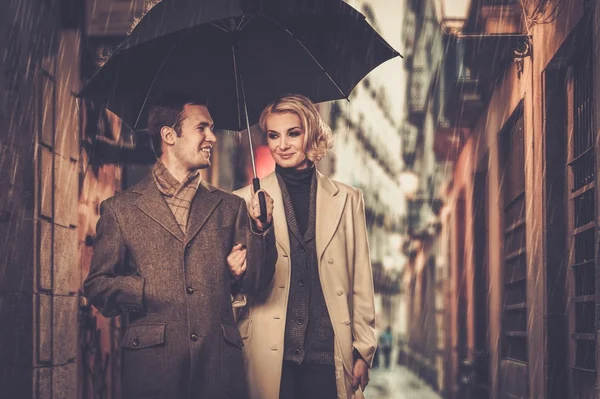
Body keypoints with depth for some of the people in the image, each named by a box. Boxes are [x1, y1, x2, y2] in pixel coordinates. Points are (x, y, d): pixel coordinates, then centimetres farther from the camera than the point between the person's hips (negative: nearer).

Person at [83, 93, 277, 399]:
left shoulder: (230, 207, 14)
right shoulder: (120, 209, 7)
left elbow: (255, 284, 10)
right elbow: (97, 287, 7)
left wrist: (260, 228, -3)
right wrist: (151, 290, -7)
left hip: (220, 364, 2)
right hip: (153, 367, -2)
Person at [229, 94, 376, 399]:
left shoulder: (347, 200, 9)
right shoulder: (247, 200, 6)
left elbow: (361, 285, 10)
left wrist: (363, 351, 4)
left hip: (330, 357, 1)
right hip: (269, 358, -1)